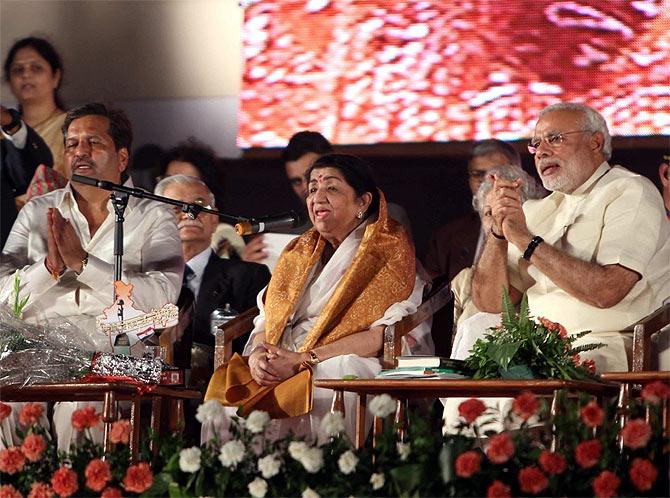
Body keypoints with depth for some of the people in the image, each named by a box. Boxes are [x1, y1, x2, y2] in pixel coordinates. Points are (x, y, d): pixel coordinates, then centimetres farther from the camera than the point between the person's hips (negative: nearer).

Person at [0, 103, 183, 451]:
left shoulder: (153, 219, 8)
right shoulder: (37, 213, 17)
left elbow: (162, 297, -9)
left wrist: (80, 262, -14)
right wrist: (51, 266, -12)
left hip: (111, 358, -2)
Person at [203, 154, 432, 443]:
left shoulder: (387, 252, 3)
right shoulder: (300, 253, 24)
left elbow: (386, 334, -10)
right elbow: (267, 319, 17)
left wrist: (303, 360, -17)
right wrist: (257, 354, -8)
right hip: (280, 364, 5)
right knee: (225, 396, -23)